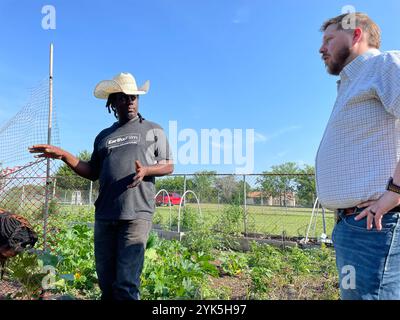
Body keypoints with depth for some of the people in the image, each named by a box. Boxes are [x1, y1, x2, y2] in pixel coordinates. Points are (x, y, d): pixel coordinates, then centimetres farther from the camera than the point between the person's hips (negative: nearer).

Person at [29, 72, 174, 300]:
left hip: (137, 214, -4)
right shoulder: (104, 136, 19)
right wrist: (63, 155, 8)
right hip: (104, 216, 4)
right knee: (106, 284, 9)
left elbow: (169, 166, 6)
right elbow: (93, 173, 19)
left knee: (126, 285, -8)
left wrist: (146, 170, -14)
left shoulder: (154, 130, 10)